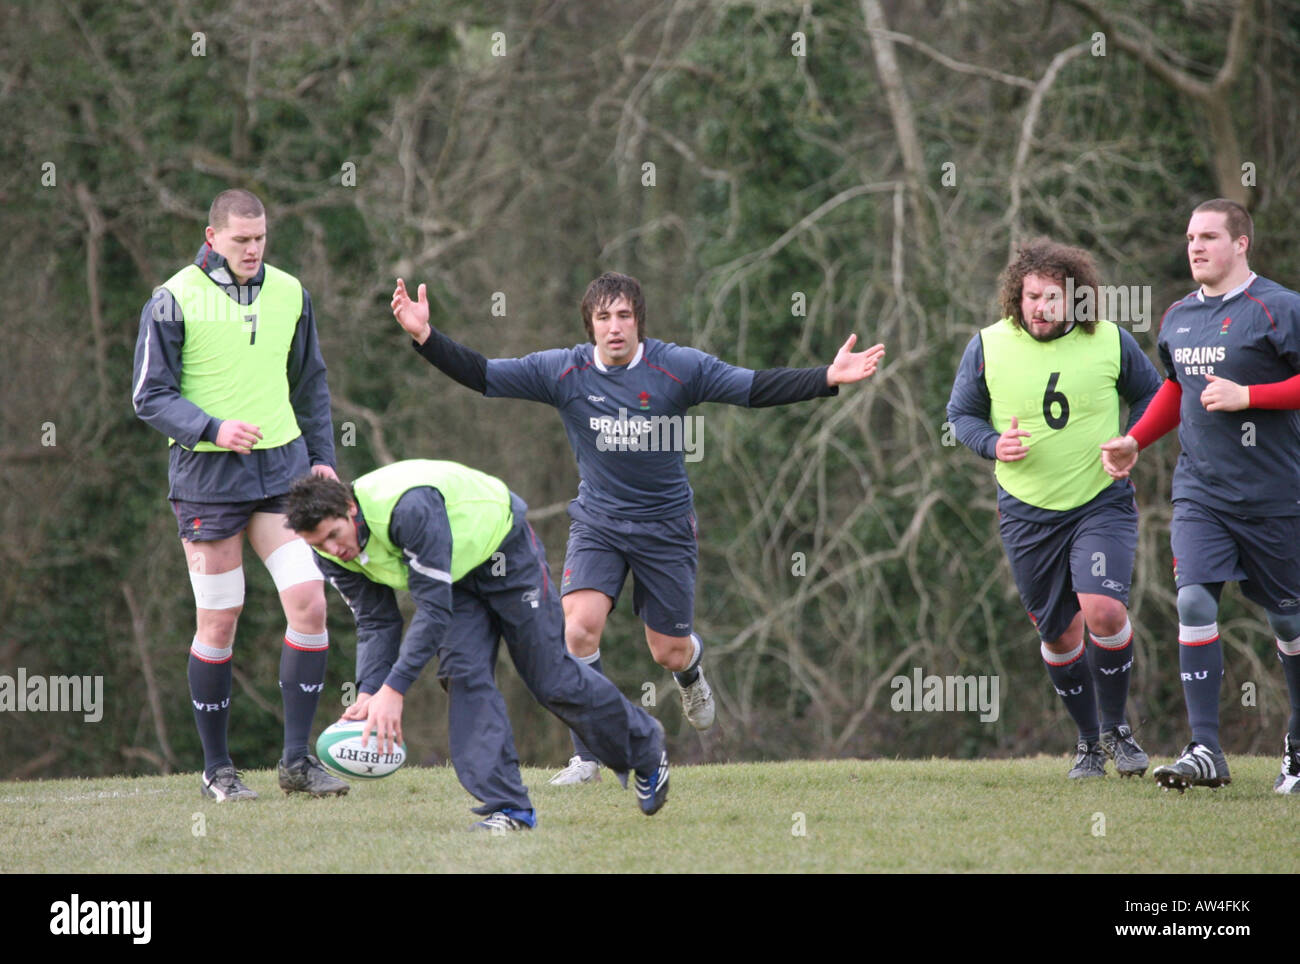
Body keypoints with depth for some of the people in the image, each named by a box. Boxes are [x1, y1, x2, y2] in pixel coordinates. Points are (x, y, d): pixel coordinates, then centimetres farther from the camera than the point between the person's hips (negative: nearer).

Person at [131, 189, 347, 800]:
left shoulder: (288, 293, 8)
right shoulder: (174, 301, -7)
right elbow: (150, 397, -7)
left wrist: (322, 458, 12)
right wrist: (213, 428, -21)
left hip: (283, 466, 4)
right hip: (207, 476, -4)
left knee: (309, 603, -8)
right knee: (218, 623, -1)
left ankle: (297, 759, 0)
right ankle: (217, 768, 12)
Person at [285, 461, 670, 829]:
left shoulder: (410, 508, -43)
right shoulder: (333, 552, -18)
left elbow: (433, 610, -42)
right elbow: (375, 623, -10)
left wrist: (393, 689, -45)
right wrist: (368, 693, -26)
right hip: (456, 579, 6)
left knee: (552, 679, 0)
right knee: (464, 676, -14)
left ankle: (645, 747, 25)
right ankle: (508, 808, -12)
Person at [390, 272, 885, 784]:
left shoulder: (679, 367, -13)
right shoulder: (563, 371, -9)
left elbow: (756, 388, -15)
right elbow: (483, 375, -10)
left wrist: (828, 377, -27)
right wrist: (426, 337, -23)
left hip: (666, 525, -1)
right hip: (597, 522, 1)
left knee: (669, 653, 5)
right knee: (580, 626, -21)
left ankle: (691, 666, 47)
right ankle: (587, 758, -10)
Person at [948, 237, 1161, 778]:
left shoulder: (1111, 343, -4)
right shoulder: (988, 347, -4)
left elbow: (1151, 395, 10)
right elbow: (960, 414, 8)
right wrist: (993, 444, -12)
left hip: (1102, 504, -2)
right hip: (1027, 512, 2)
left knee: (1104, 610, -20)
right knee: (1059, 634, 6)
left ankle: (1115, 729, 1)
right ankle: (1088, 741, 26)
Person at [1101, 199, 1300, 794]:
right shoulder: (1178, 318, 10)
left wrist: (1247, 396, -20)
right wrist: (1135, 441, 15)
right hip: (1199, 492, 4)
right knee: (1194, 601, -13)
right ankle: (1205, 750, -15)